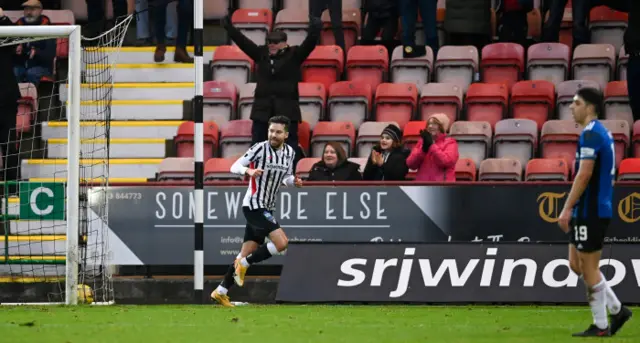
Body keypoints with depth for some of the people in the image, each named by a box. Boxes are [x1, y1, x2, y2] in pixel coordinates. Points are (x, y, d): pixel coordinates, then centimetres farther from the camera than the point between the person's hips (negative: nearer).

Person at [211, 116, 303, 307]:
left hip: (267, 208, 7)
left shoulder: (289, 153, 7)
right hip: (254, 205, -7)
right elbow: (234, 167, -12)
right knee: (281, 243, -19)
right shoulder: (260, 148, -13)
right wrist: (249, 171, -32)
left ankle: (220, 292, 17)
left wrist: (293, 181, -3)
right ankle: (244, 264, -2)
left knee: (247, 254, 8)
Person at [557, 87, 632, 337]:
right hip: (591, 211, 10)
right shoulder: (602, 133, 15)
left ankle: (600, 326, 3)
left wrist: (567, 208, -20)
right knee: (577, 265, 14)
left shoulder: (591, 134, -16)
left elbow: (584, 175, -22)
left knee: (588, 268, -3)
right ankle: (617, 310, 16)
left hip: (590, 212, -10)